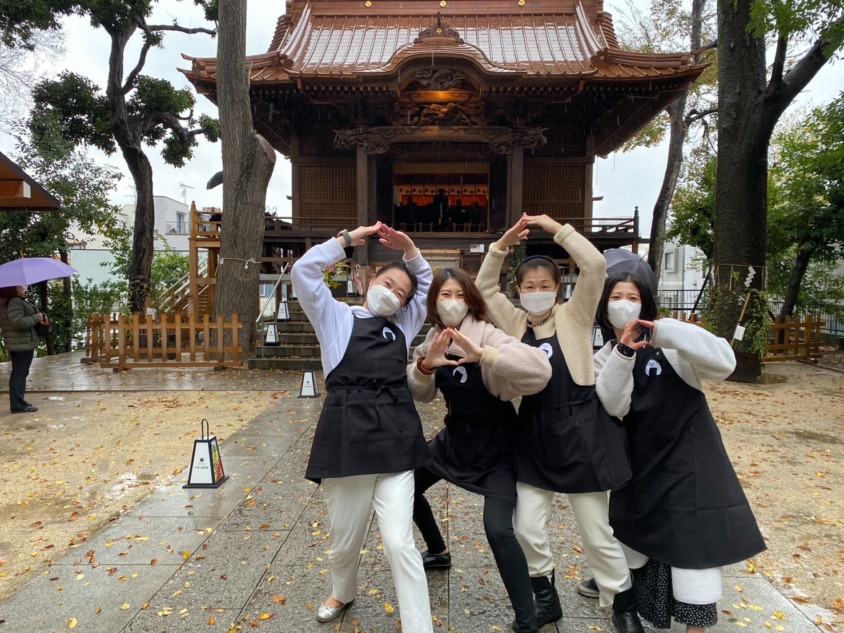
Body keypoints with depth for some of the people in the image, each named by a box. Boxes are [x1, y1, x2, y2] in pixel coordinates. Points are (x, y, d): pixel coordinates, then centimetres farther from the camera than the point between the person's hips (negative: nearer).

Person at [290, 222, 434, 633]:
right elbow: (303, 272, -2)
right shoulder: (336, 318, 9)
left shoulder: (403, 325, 17)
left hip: (395, 439, 2)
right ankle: (342, 593, 47)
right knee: (345, 541, 15)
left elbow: (429, 285, 27)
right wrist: (349, 239, 0)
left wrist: (409, 248, 14)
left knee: (399, 543, -3)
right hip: (346, 438, -2)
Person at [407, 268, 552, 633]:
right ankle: (438, 552, 45)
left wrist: (482, 354, -48)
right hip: (455, 437, 7)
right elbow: (420, 394, -1)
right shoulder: (434, 338, -2)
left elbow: (540, 371, -38)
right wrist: (424, 365, -23)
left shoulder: (487, 336, -23)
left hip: (495, 445, -7)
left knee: (498, 529, -20)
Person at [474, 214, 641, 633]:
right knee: (527, 528, 7)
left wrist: (557, 229, -11)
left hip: (579, 430, -3)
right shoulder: (514, 322, 6)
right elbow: (484, 288, 5)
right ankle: (545, 597, 32)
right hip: (533, 434, 4)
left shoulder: (574, 316, -3)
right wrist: (502, 245, -5)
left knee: (596, 532, 8)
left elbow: (595, 266, -13)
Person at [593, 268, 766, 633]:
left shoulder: (670, 346, -10)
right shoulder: (604, 358, 0)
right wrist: (623, 353, -30)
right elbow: (614, 406, -16)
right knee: (635, 528, 18)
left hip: (688, 455, -4)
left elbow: (724, 363, -25)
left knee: (693, 538, -2)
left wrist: (666, 332, -35)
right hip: (641, 459, 4)